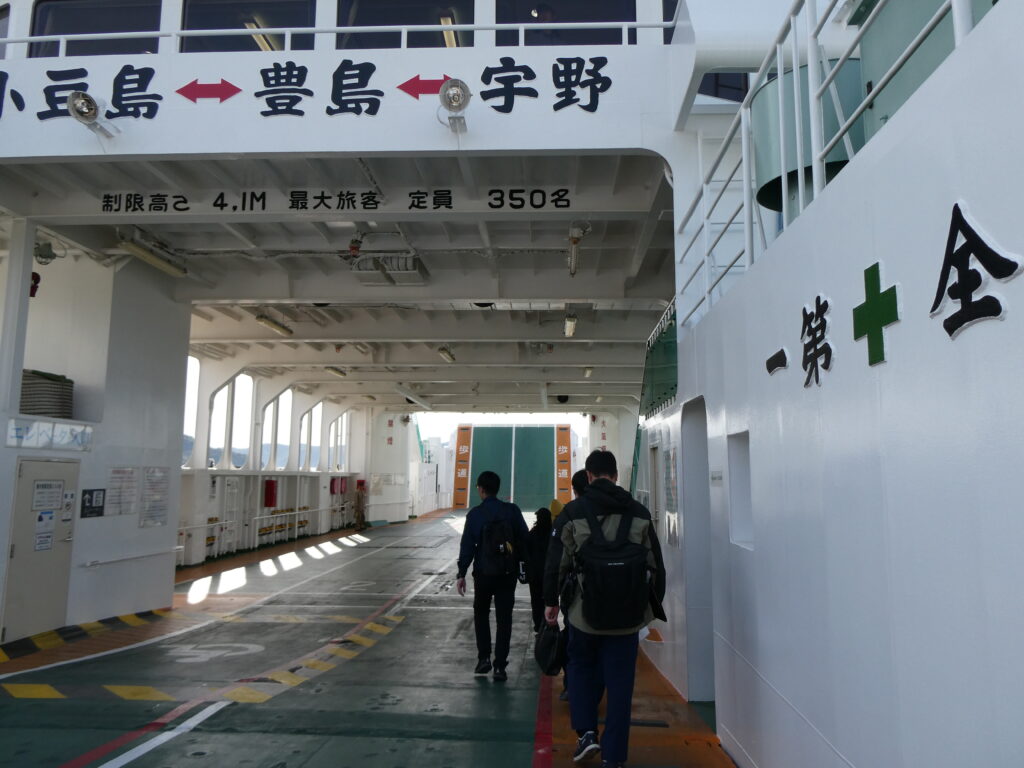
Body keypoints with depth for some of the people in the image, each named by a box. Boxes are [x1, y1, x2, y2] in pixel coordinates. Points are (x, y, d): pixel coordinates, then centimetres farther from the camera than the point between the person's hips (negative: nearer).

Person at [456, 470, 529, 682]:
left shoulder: (475, 514, -9)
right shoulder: (513, 511, -3)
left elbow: (467, 545, -8)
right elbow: (524, 540, 1)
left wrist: (462, 574, -2)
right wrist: (522, 566, 11)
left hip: (483, 573, -1)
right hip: (508, 573, 1)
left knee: (481, 613, 19)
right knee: (504, 619, 7)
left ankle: (484, 658, 15)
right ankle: (500, 666, 7)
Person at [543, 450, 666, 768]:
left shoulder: (573, 512, -6)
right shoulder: (639, 513, 2)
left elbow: (556, 561, -4)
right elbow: (656, 564, 6)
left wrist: (550, 601, 8)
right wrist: (654, 605, 17)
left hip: (584, 611, -1)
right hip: (627, 614, 1)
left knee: (581, 668, 22)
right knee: (619, 682, 10)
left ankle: (586, 732, 12)